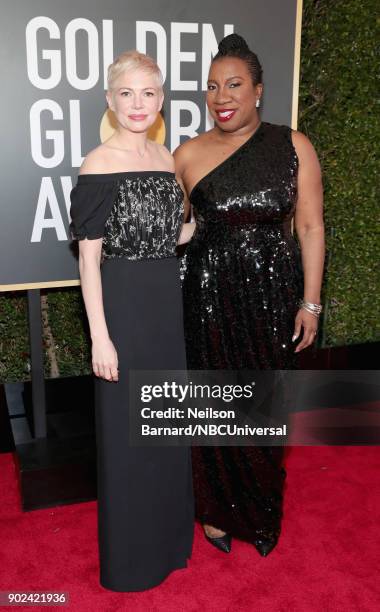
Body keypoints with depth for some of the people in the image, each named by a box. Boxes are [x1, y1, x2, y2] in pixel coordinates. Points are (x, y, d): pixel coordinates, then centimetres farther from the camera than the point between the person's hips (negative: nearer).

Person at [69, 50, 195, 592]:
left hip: (167, 303, 7)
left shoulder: (166, 158, 7)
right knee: (126, 431, 7)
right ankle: (130, 555, 30)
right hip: (123, 305, -6)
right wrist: (100, 337, -16)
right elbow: (89, 256, -14)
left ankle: (170, 534, 41)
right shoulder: (99, 164, -12)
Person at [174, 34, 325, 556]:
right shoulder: (188, 155, 1)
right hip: (210, 296, 0)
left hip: (273, 296, 0)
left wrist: (310, 301, -3)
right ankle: (218, 509, 34)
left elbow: (310, 227, 0)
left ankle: (262, 513, 36)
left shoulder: (293, 146, 0)